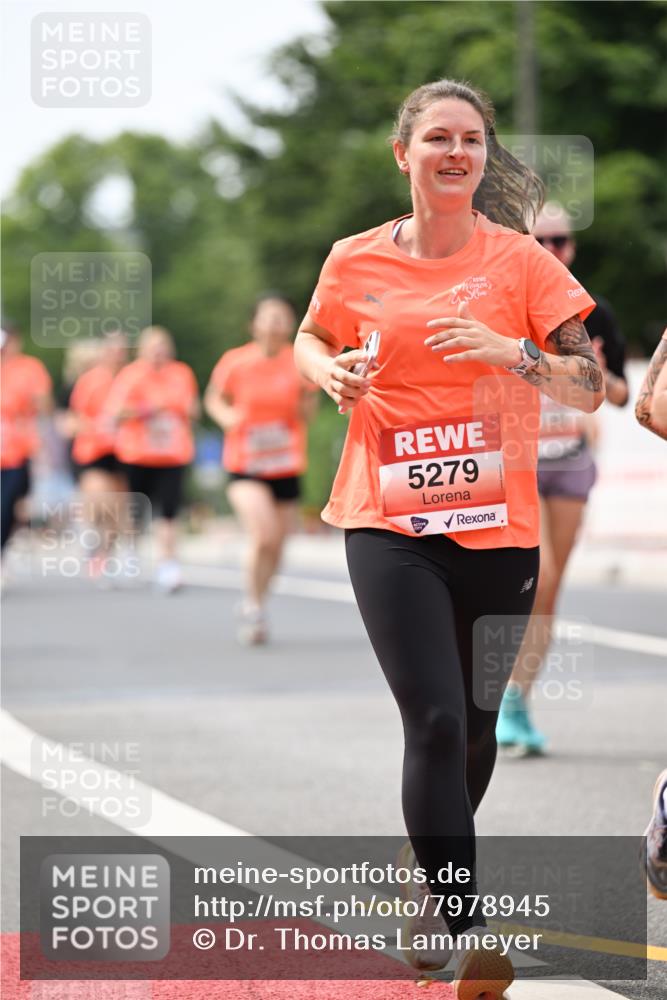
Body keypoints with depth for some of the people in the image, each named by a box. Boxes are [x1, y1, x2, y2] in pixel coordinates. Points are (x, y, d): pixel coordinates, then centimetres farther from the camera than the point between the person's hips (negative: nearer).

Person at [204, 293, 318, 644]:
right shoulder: (234, 362, -6)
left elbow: (307, 416, 2)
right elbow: (214, 399, 9)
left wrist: (306, 396, -18)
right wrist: (226, 416, -12)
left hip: (286, 466, 3)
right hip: (244, 465, -3)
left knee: (276, 545, 10)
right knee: (263, 535, -22)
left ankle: (254, 606, 34)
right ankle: (253, 605, -3)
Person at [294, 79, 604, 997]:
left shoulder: (521, 260, -2)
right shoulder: (357, 261, 1)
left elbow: (589, 386, -4)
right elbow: (310, 340, 21)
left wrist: (513, 352, -21)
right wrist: (329, 371, -1)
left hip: (499, 529, 1)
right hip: (390, 525, -1)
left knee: (476, 722, 13)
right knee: (435, 720, -14)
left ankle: (438, 871, 41)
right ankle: (463, 926, -10)